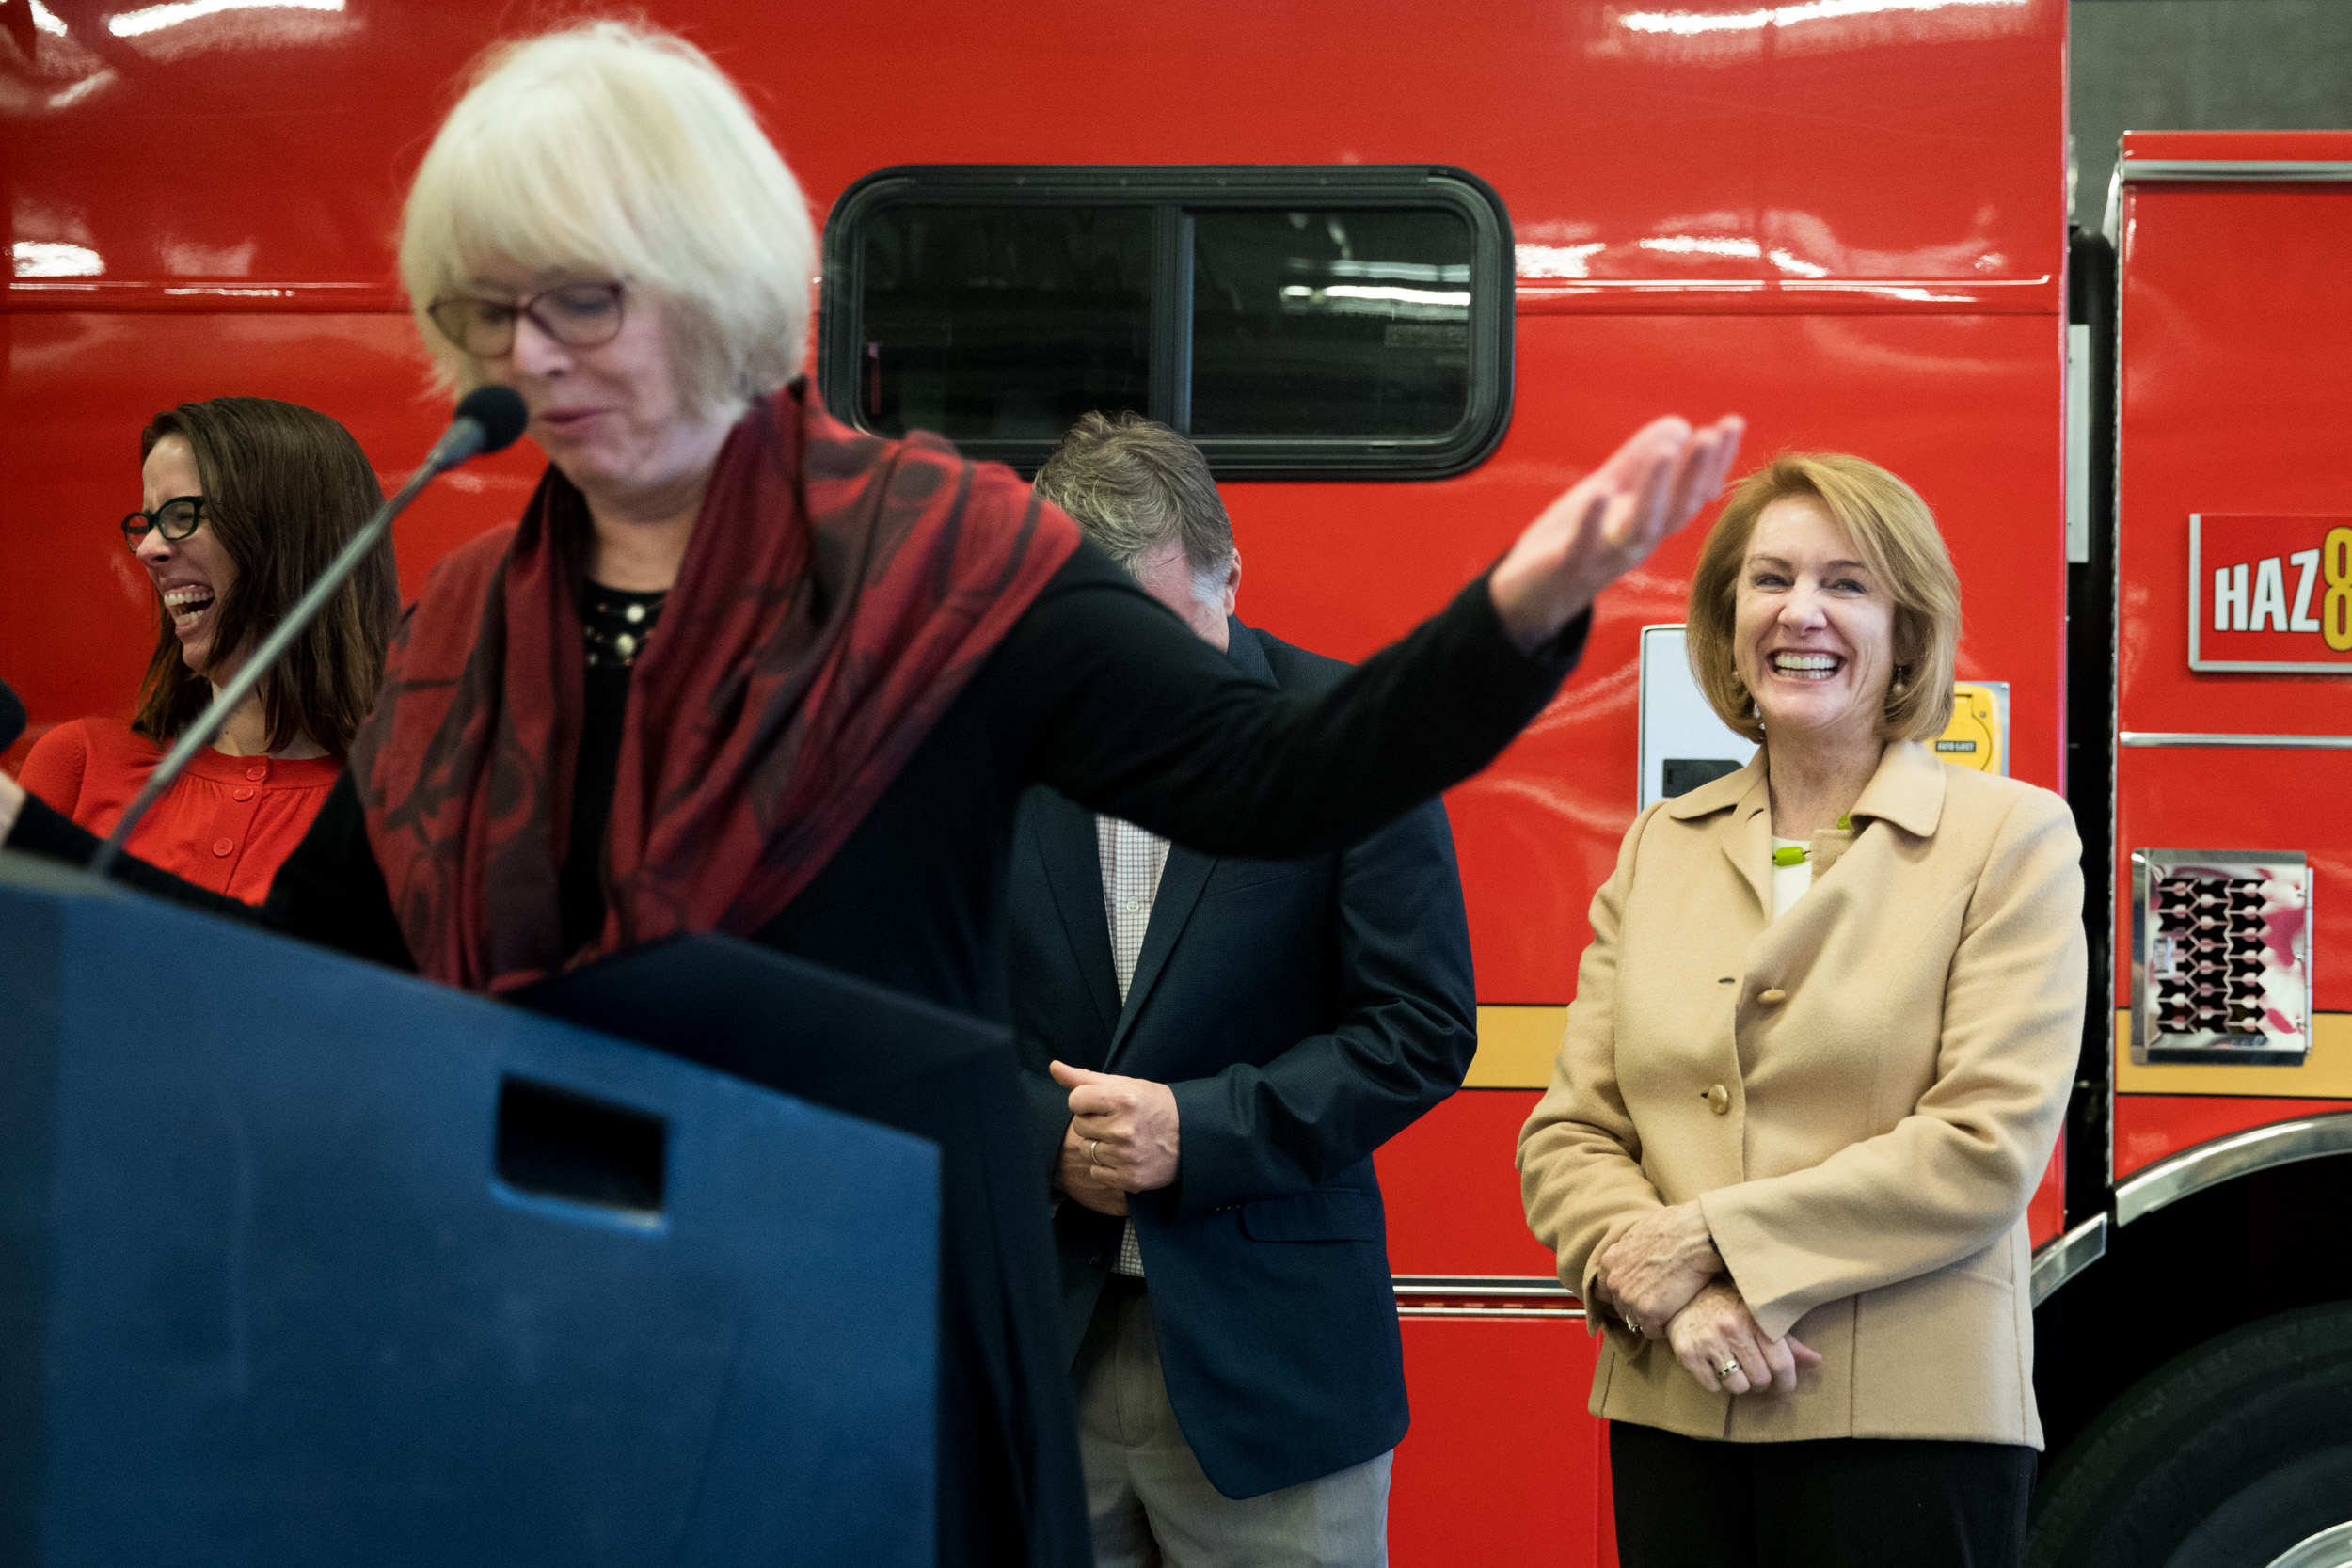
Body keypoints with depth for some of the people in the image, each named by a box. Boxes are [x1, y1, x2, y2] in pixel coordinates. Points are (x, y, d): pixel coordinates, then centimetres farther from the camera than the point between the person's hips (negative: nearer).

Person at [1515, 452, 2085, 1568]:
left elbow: (1987, 1144, -11)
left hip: (1910, 1422, -3)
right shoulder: (1659, 847, 12)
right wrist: (1664, 1292, -11)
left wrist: (1706, 1240, -13)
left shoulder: (2013, 837, 0)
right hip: (1673, 1418, 4)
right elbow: (1567, 1132, 8)